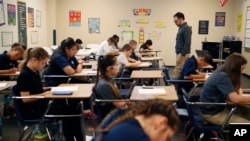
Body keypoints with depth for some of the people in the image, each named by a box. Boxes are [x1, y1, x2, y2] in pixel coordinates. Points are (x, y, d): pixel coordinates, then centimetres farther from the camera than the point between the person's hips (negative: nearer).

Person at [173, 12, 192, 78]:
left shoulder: (186, 28, -13)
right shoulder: (181, 28, 17)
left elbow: (187, 43, -21)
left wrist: (183, 54, -23)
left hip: (182, 54, -10)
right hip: (179, 53, 10)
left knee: (177, 70, -9)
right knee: (182, 71, 10)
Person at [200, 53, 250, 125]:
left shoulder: (221, 72, 3)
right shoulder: (222, 77, -24)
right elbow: (236, 99, -31)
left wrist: (238, 90, -7)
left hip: (216, 108, 9)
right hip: (212, 113, -9)